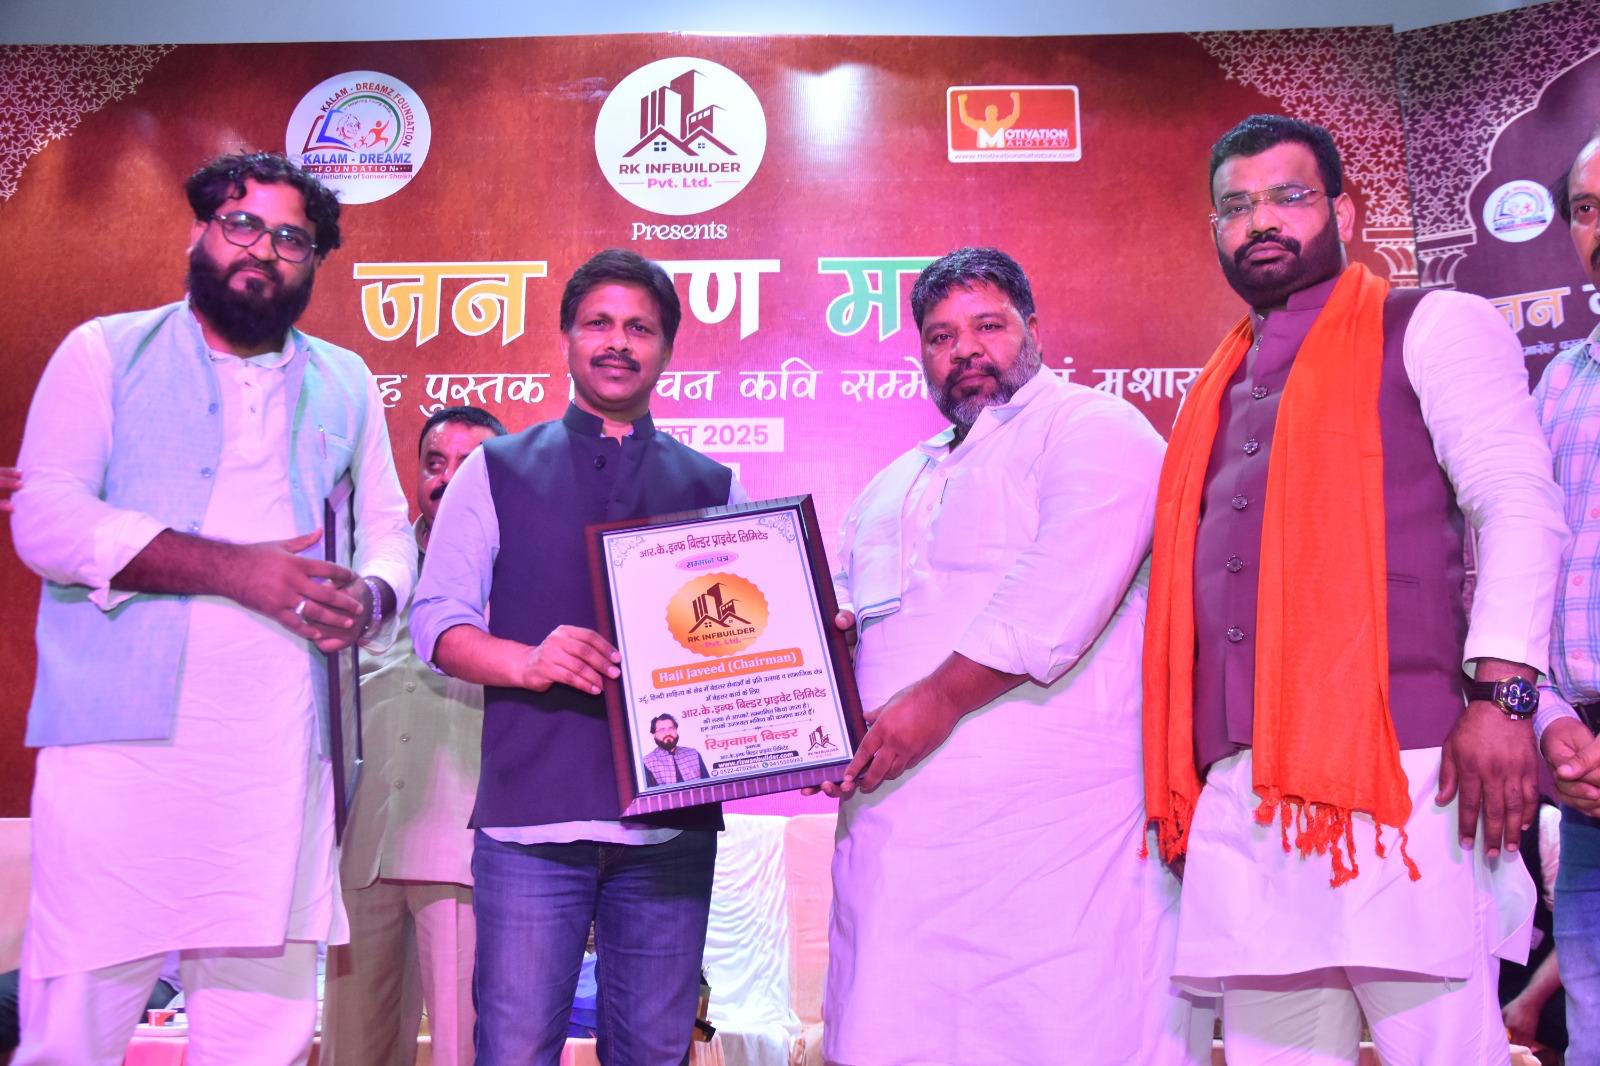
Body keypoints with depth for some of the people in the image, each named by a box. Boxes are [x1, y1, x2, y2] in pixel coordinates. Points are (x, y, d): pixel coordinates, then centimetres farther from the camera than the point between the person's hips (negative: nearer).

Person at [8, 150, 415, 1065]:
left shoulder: (346, 384, 18)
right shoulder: (107, 353, 8)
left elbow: (388, 533, 19)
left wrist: (371, 596, -6)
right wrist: (234, 569, -15)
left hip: (280, 758, 3)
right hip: (123, 744, -3)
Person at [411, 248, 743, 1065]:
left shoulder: (712, 488, 13)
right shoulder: (498, 471, 10)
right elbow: (438, 621, 4)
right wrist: (528, 661, -16)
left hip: (672, 818, 2)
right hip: (532, 812, -1)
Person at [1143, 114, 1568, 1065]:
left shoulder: (1431, 328, 7)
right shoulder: (1219, 390, 22)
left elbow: (1521, 503, -5)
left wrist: (1501, 691, -17)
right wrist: (1182, 770, 15)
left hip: (1397, 770, -5)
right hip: (1241, 792, 6)